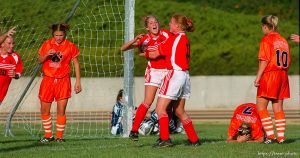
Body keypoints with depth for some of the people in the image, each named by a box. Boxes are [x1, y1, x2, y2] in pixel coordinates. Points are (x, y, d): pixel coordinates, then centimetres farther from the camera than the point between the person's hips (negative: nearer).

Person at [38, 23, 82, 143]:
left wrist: (78, 82, 1)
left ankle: (59, 136, 3)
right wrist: (47, 55, -13)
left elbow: (76, 63, 4)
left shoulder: (70, 46, -3)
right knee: (44, 110, 5)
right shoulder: (47, 44, 2)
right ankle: (48, 135, 18)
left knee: (61, 110, -7)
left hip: (63, 80, -2)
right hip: (48, 79, 2)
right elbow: (39, 61, 9)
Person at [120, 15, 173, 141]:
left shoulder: (166, 34, -3)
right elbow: (123, 48, -6)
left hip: (168, 71, 2)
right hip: (153, 71, -2)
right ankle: (134, 130, -9)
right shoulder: (145, 39, -4)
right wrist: (134, 40, -23)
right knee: (148, 102, -13)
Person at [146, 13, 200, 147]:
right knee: (180, 111, 16)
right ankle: (194, 139, 16)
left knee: (160, 108, -8)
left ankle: (165, 139, -18)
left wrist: (144, 53, 17)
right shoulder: (185, 39, 15)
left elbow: (154, 54, -4)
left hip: (175, 74, -9)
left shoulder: (174, 39, -10)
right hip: (185, 75, 9)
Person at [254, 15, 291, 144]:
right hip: (282, 75, 7)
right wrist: (282, 72, 18)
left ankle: (270, 136, -10)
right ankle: (281, 137, 6)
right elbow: (288, 61, 13)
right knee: (278, 108, 10)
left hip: (269, 75, -7)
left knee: (261, 107, -1)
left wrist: (258, 77, -12)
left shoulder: (267, 39, -7)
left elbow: (264, 60, -13)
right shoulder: (283, 40, 13)